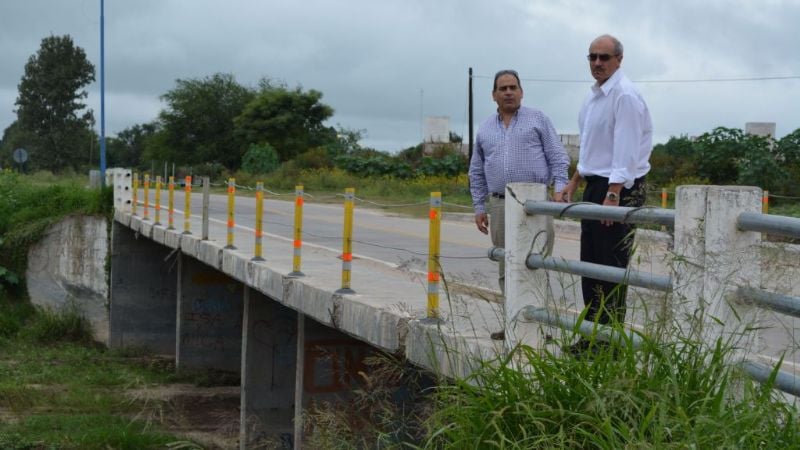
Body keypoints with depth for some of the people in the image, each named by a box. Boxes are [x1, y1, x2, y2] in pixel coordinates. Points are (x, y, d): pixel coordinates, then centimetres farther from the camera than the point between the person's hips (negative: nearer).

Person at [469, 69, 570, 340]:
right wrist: (479, 208, 12)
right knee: (507, 267, 7)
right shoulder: (485, 130, 16)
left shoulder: (538, 119, 5)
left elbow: (558, 157, 1)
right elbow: (477, 172, 19)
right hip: (500, 205, 4)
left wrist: (560, 187, -14)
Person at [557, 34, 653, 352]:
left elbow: (625, 151, -21)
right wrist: (572, 185, 23)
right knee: (590, 264, 13)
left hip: (620, 189, -10)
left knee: (612, 267, -6)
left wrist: (612, 196, -26)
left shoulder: (625, 96, -14)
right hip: (595, 185, 10)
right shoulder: (593, 96, 15)